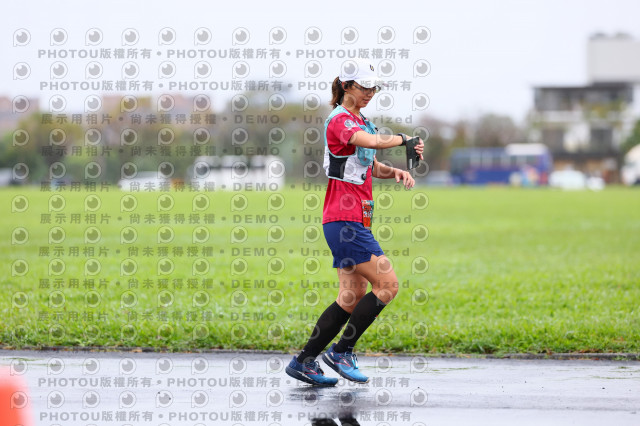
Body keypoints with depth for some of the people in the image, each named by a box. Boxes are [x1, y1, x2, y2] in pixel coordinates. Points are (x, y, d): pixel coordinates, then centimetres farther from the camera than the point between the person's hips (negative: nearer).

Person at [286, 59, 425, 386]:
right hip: (344, 220, -10)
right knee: (388, 284, -11)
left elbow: (372, 167, 26)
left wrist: (396, 172, 6)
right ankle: (341, 352, -3)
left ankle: (303, 362, 10)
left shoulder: (361, 122, 19)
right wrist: (403, 139, -15)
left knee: (353, 296, 7)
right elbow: (372, 141, -31)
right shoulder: (339, 120, -12)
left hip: (356, 220, 10)